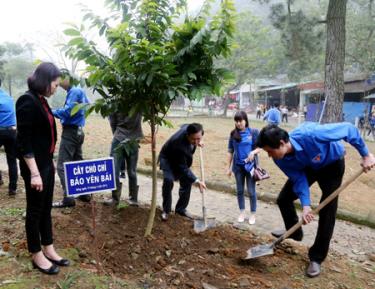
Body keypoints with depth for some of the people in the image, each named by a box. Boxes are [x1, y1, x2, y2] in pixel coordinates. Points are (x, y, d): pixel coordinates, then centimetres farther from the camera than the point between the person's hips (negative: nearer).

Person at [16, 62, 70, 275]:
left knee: (46, 208, 16)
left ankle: (49, 250, 29)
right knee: (35, 210, 6)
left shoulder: (41, 100, 8)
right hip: (34, 165, -9)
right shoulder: (27, 101, -17)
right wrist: (34, 173, -21)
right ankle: (37, 256, 21)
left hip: (46, 163, 9)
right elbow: (24, 141, -20)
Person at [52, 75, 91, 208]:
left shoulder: (74, 92, -14)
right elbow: (87, 104, 30)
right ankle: (84, 193, 21)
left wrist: (52, 112, -10)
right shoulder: (80, 91, 13)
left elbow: (67, 111, -22)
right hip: (78, 131, 10)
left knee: (62, 166, -8)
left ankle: (68, 198, -9)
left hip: (70, 132, -10)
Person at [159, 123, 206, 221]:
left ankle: (181, 208, 20)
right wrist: (196, 181, -39)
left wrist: (198, 142, -7)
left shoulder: (189, 128, -27)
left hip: (182, 159, 7)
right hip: (168, 159, -7)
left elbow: (184, 126, 2)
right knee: (168, 180, -26)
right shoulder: (179, 144, -43)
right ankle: (166, 210, -7)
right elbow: (183, 168, -35)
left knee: (187, 182, 2)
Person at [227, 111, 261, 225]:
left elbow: (260, 147, -3)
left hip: (250, 165, -3)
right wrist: (228, 167, 5)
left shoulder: (253, 132, -8)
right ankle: (242, 212, 30)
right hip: (238, 166, 3)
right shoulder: (233, 134, 0)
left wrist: (253, 152, -25)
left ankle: (253, 214, 22)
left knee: (251, 191, 5)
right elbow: (230, 151, 5)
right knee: (239, 190, 13)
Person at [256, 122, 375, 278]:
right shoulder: (280, 159, -26)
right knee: (284, 198, 2)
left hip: (332, 163, -4)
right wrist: (305, 205, -28)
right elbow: (299, 179, -17)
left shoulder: (310, 134, -45)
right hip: (307, 166, 5)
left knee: (327, 210, -8)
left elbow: (348, 128, -32)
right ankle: (294, 232, 29)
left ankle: (316, 258, 7)